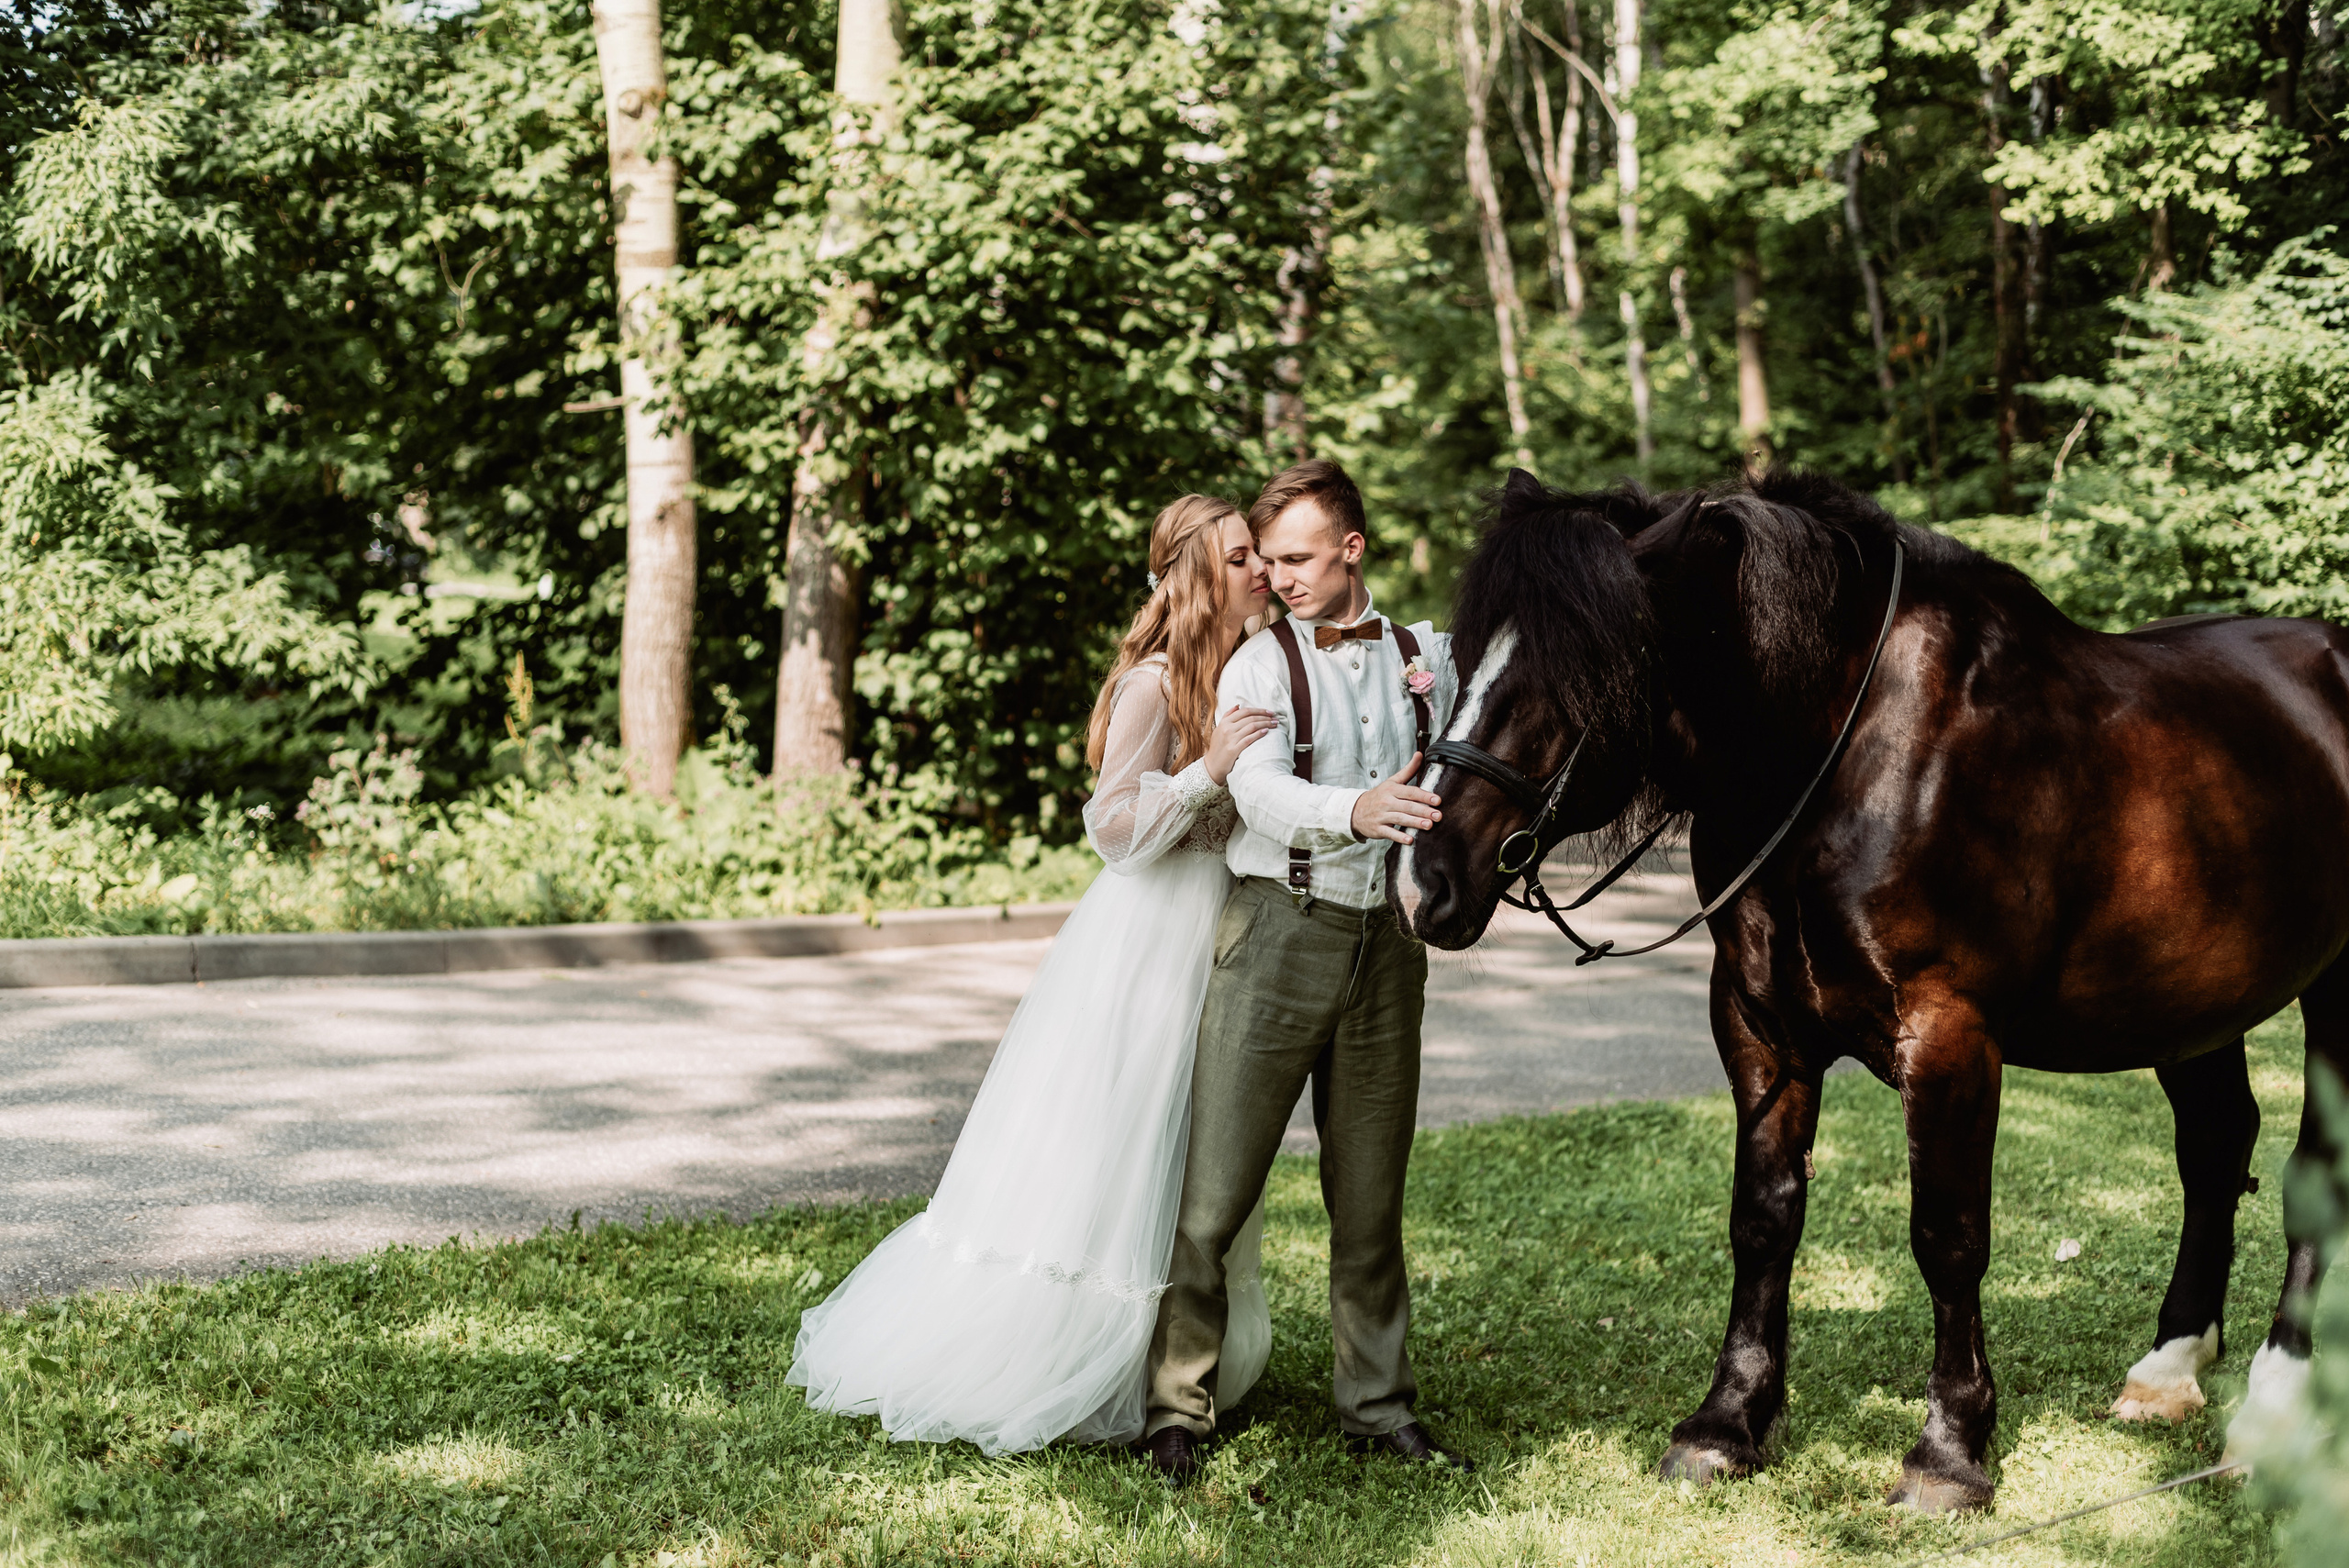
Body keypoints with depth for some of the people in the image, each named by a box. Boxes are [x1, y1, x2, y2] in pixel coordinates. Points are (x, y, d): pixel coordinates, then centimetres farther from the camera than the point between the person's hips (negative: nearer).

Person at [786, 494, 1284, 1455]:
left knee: (1185, 1174, 14)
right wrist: (1208, 770, -27)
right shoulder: (1155, 682, -15)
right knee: (1096, 1168, -4)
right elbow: (1114, 828, -15)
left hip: (1214, 940, 8)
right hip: (1149, 934, -8)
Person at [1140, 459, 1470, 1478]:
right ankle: (1178, 1405, 8)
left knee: (1370, 1195, 11)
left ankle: (1377, 1404, 22)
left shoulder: (1426, 658, 10)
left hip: (1387, 938, 3)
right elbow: (1260, 787, -17)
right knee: (1213, 1193, -4)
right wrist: (1355, 809, -36)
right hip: (1280, 930, -3)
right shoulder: (1260, 665, -1)